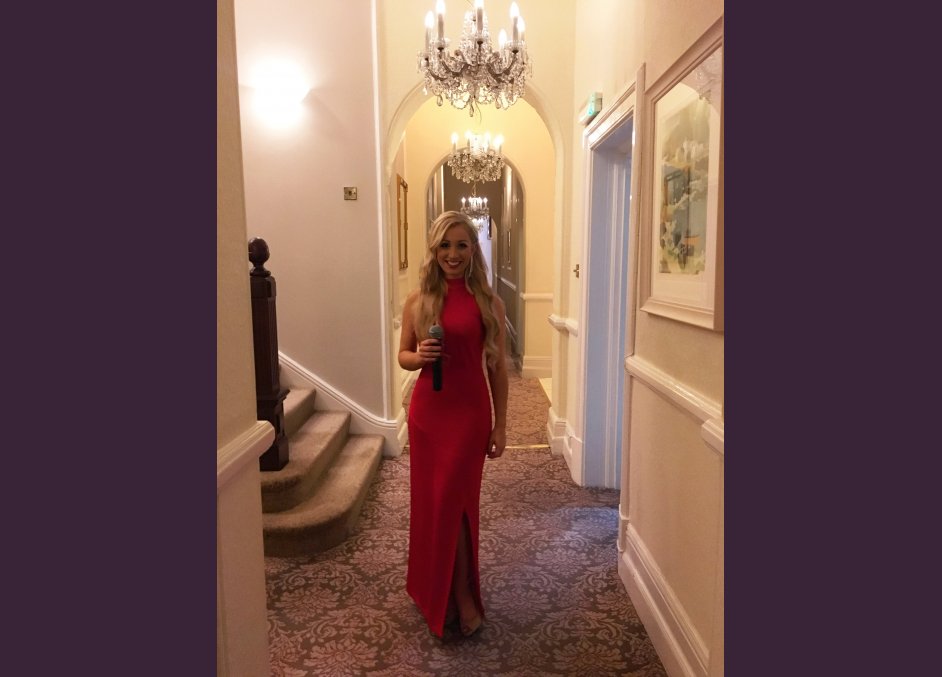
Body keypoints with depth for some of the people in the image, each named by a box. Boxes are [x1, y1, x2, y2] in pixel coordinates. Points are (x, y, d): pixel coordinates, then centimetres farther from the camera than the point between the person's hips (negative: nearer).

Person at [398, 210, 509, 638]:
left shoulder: (488, 302, -4)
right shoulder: (418, 300, 1)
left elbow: (497, 366, -1)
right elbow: (403, 355, 9)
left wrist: (500, 424, -1)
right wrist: (419, 356, -15)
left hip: (469, 411, -3)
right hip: (426, 410, 3)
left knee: (452, 501, -2)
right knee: (428, 500, 12)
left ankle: (461, 595, 17)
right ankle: (434, 588, 34)